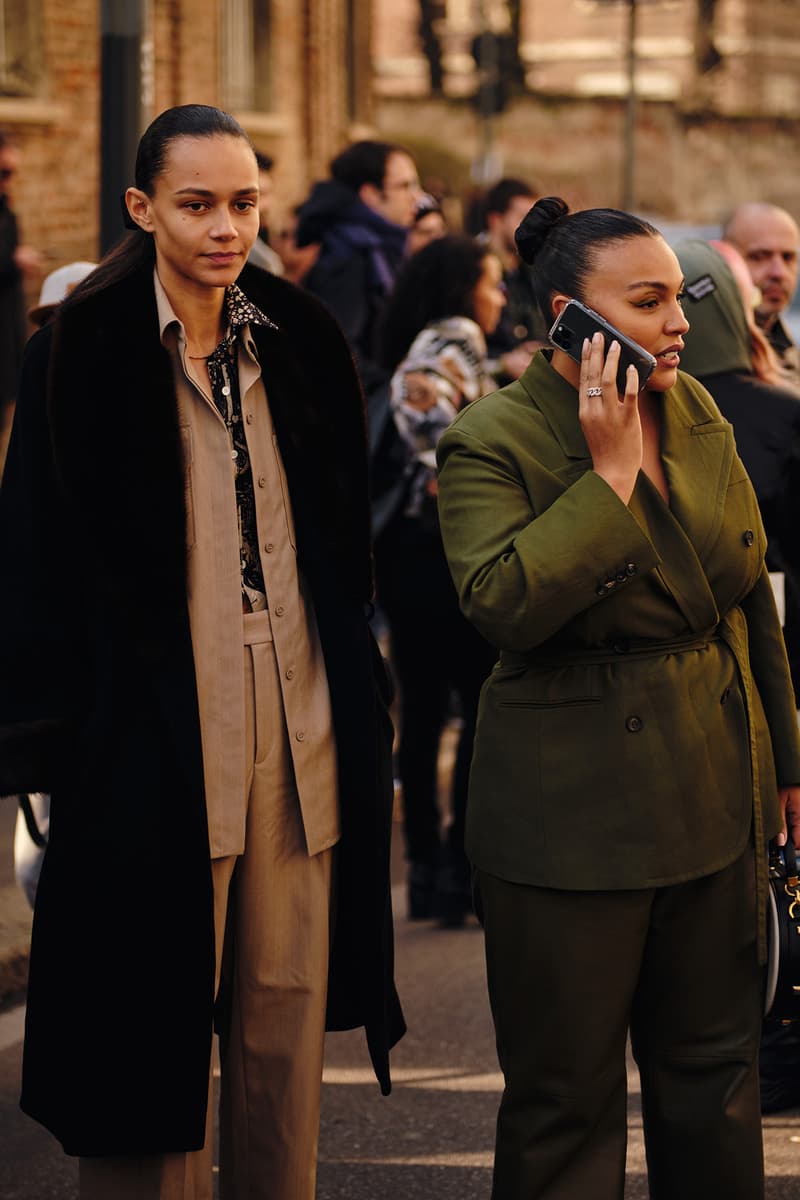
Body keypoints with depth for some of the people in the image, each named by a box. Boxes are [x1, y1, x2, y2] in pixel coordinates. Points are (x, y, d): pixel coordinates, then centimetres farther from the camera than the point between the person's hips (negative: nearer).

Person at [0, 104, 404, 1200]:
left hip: (300, 731, 4)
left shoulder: (299, 341, 9)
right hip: (157, 732, -4)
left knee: (284, 1024, 9)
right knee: (155, 1022, 3)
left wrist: (358, 702, 12)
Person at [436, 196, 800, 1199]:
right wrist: (608, 473, -24)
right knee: (565, 1098, 4)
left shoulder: (698, 415, 7)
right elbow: (503, 604, -27)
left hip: (715, 795, 6)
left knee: (713, 1075, 15)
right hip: (575, 809, -6)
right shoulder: (491, 443, -12)